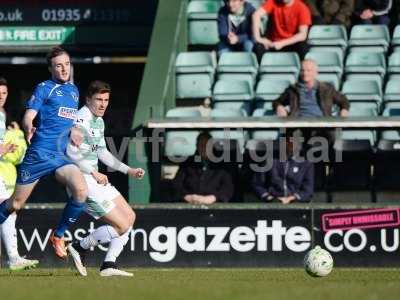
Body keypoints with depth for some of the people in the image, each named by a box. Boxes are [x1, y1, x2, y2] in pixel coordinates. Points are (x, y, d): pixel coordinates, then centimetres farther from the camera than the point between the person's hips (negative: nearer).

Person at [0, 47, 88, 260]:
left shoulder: (74, 90, 18)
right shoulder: (44, 88, 0)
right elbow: (28, 117, -9)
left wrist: (72, 132, 15)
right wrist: (28, 129, -29)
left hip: (60, 157, 5)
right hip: (38, 153, -5)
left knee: (81, 191, -21)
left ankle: (58, 235, -2)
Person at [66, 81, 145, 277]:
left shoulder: (98, 121, 16)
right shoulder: (81, 120, -17)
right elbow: (72, 153, -24)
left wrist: (128, 170, 20)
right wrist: (94, 173, -19)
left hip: (96, 179, 10)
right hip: (83, 181, -10)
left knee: (129, 217, 10)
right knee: (121, 226, -10)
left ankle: (109, 265, 9)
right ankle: (80, 248, 4)